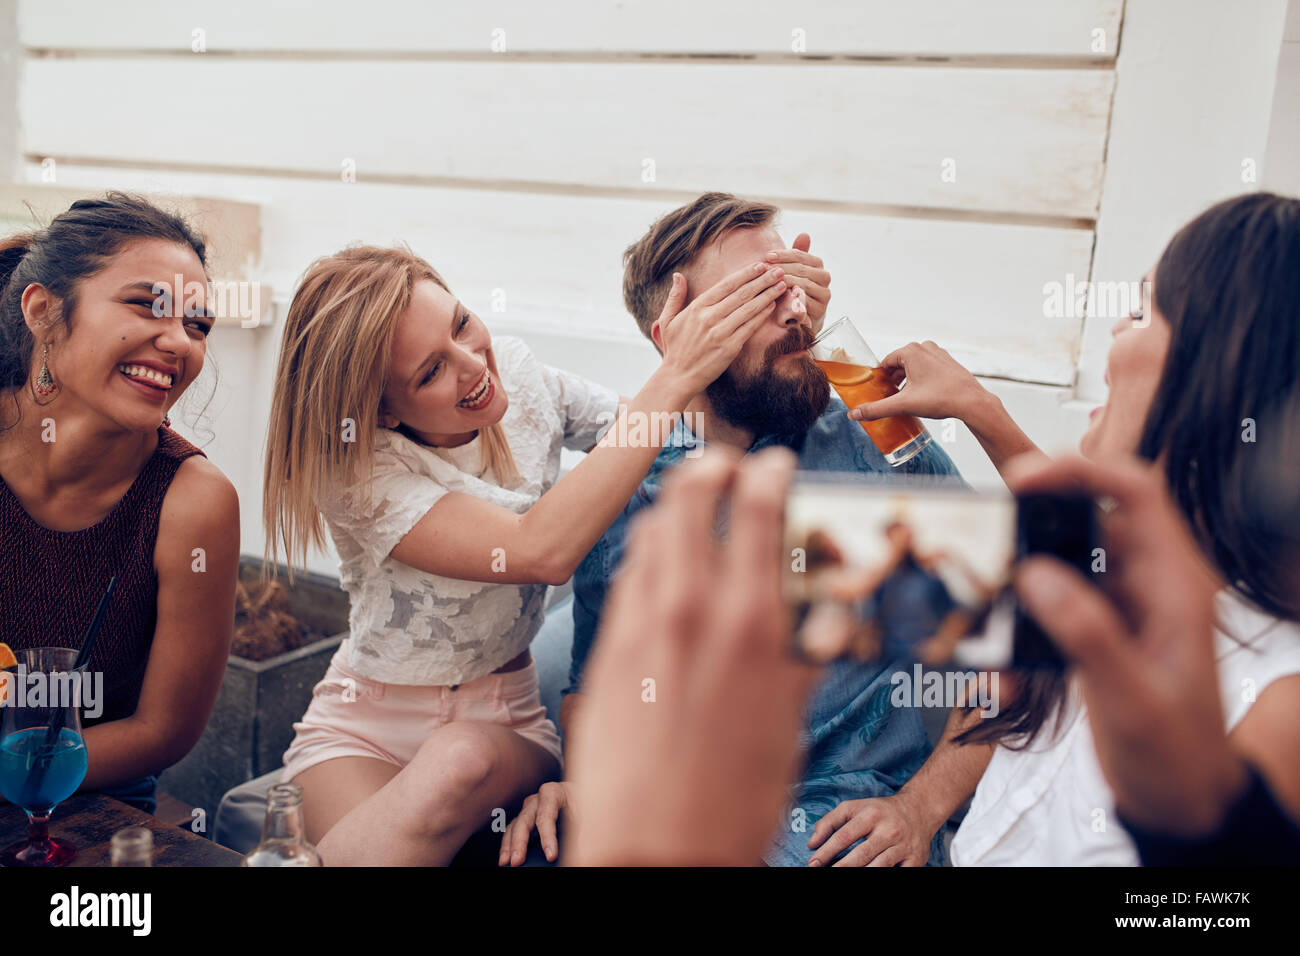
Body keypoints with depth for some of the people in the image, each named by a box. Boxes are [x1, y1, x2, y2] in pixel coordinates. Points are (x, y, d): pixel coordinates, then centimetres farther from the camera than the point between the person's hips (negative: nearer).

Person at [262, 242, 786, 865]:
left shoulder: (520, 379, -8)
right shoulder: (353, 466, -22)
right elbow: (541, 552, -35)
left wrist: (774, 333, -19)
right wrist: (676, 375, -35)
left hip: (507, 720, 4)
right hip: (369, 724, -3)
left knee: (462, 761, -32)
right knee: (358, 854, -35)